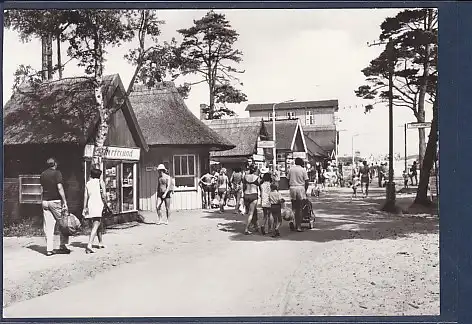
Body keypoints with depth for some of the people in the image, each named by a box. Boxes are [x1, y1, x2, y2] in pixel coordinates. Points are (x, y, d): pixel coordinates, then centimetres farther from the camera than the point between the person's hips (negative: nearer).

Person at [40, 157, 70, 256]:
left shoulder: (42, 175, 13)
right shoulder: (57, 173, -6)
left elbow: (42, 188, 14)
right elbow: (60, 188, -13)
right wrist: (65, 202, -13)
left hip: (45, 201, 6)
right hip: (56, 201, -6)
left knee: (48, 226, 5)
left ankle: (49, 249, 4)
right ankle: (62, 247, 5)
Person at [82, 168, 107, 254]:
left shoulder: (88, 183, 13)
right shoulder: (100, 182, 4)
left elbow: (85, 196, 5)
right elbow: (103, 195, -7)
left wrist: (84, 208, 5)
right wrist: (105, 202, 7)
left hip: (90, 206, 5)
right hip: (98, 205, -5)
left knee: (99, 225, 20)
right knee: (95, 227, -10)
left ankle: (101, 243, 30)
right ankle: (89, 245, -23)